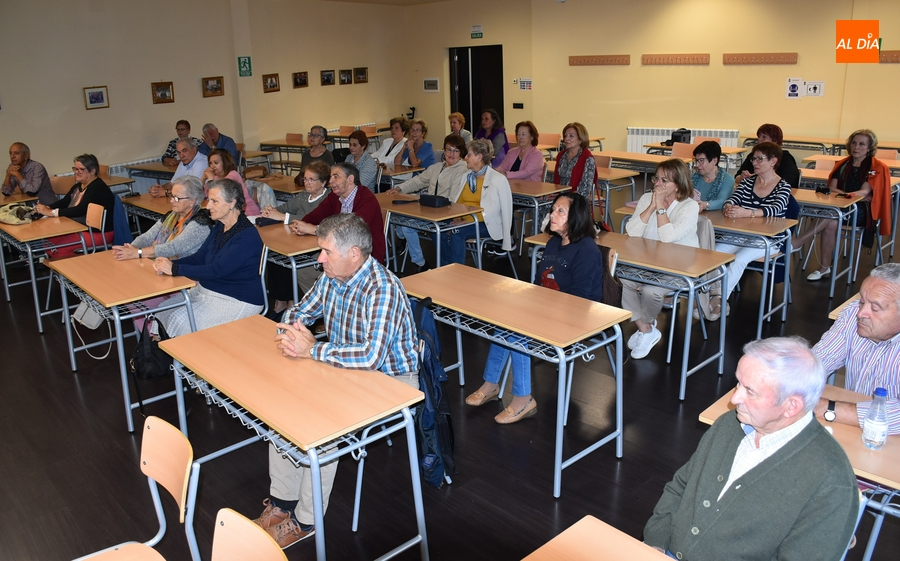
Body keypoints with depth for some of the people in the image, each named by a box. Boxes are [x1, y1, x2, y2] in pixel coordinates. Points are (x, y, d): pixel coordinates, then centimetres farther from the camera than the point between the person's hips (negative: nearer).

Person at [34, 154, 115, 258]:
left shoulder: (98, 188, -18)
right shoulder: (78, 186, 13)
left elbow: (80, 210, -27)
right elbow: (64, 202, 11)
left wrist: (51, 212, -28)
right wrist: (46, 207, -9)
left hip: (99, 233, -9)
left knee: (58, 247, -21)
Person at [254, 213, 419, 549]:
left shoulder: (383, 290, -28)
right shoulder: (331, 278, -1)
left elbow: (371, 357, -38)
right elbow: (299, 312, 12)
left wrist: (311, 350, -30)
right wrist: (292, 331, -13)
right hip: (345, 368, 9)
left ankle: (306, 521, -4)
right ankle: (282, 500, 8)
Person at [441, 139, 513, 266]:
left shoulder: (498, 180, -3)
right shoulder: (465, 177, 17)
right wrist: (455, 220, -7)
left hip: (487, 224, -6)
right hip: (463, 222, 6)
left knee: (456, 232, -30)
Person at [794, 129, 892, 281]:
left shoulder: (877, 167, 0)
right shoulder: (843, 164, 12)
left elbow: (865, 192, -14)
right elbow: (832, 188, 2)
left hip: (862, 210, -3)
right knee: (830, 224, -34)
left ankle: (794, 244, -40)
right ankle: (824, 268, -29)